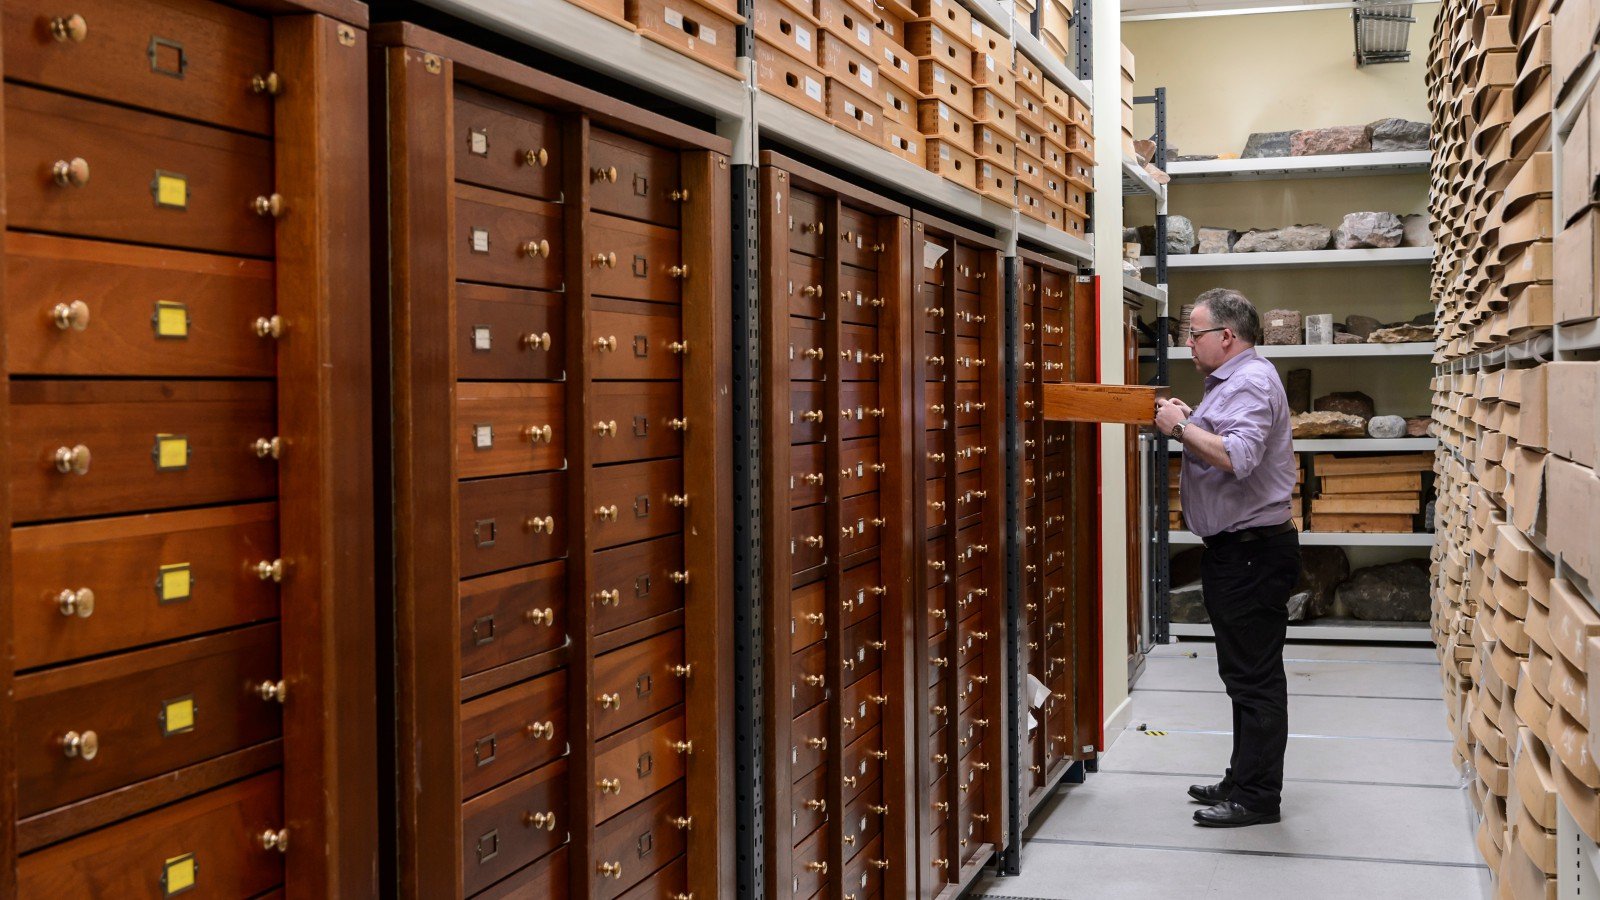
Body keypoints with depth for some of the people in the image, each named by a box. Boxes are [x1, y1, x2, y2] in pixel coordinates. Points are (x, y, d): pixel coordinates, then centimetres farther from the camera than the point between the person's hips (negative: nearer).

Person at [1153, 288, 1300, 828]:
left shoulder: (1250, 383, -16)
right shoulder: (1232, 381, 18)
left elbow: (1238, 457, -30)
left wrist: (1182, 427, -20)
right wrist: (1188, 422, 9)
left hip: (1251, 552, -11)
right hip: (1235, 550, 11)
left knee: (1254, 676, -5)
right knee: (1245, 673, 17)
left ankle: (1257, 797, 1)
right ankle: (1244, 779, 27)